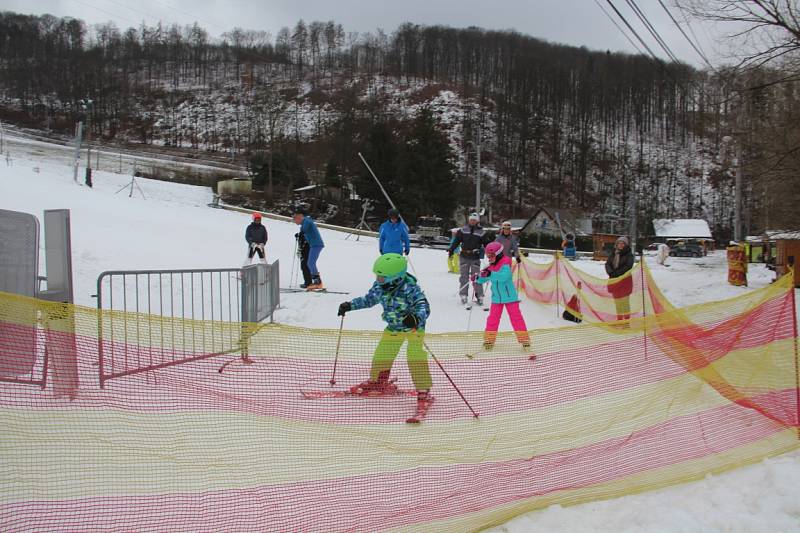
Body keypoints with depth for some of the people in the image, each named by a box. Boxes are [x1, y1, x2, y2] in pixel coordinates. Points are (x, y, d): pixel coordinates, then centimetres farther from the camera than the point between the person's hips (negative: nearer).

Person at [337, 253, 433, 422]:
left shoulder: (410, 288, -31)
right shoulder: (380, 286, -12)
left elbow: (424, 307, -38)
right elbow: (369, 299, 7)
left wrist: (416, 318, -59)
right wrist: (350, 305, 2)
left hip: (413, 327, -6)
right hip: (393, 328, 6)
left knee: (416, 359, -18)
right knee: (382, 355, 10)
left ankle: (424, 393, -9)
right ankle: (378, 383, 35)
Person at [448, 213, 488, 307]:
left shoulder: (481, 232, 3)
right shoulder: (463, 230, 5)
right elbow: (456, 241, 6)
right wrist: (451, 249, -3)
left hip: (475, 258, -1)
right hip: (464, 257, 1)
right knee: (464, 277, 3)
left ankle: (479, 297, 5)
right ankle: (463, 296, 9)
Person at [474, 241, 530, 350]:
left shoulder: (505, 264, -16)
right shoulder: (491, 266, 6)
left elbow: (505, 276, -34)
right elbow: (484, 279, 14)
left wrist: (490, 274, -42)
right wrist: (478, 278, -7)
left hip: (509, 296, -6)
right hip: (496, 298, 6)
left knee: (516, 317, -4)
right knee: (493, 318, 5)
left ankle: (524, 339, 2)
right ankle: (489, 339, 14)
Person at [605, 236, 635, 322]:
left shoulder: (629, 255, -6)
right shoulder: (613, 254, 10)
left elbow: (628, 267, -17)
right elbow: (607, 264, 3)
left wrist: (617, 273, -23)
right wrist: (610, 272, -16)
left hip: (625, 280, -5)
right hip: (614, 280, 5)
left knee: (624, 301, -3)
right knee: (617, 301, 13)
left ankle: (627, 320, 3)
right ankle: (619, 319, 23)